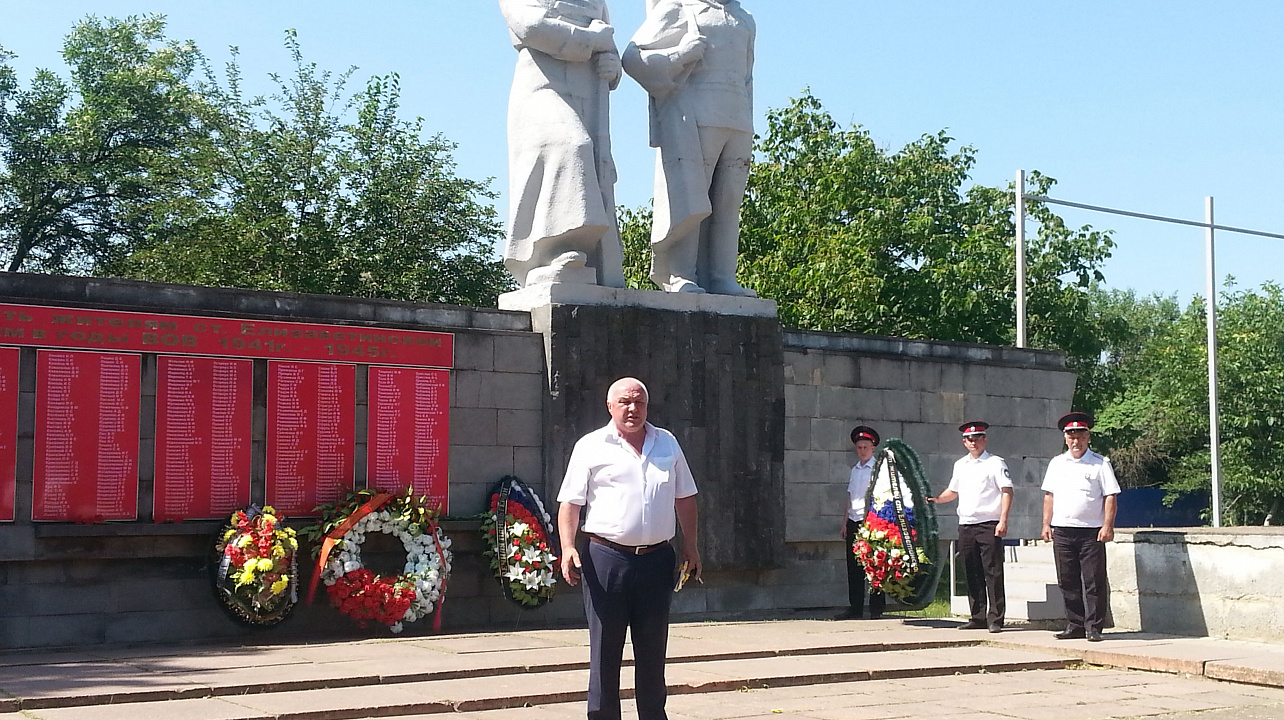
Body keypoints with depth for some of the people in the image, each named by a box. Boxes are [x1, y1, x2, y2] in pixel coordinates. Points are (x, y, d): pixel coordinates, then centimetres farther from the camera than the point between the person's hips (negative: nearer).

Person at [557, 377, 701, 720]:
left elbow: (684, 498, 18)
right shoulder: (591, 446, 1)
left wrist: (690, 547, 13)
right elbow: (570, 502, -2)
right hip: (606, 559, -3)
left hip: (656, 559, 4)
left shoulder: (667, 444, 13)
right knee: (605, 650, 1)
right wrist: (568, 547, -14)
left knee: (652, 650, 11)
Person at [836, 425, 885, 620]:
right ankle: (855, 609, 11)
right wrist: (845, 524, 13)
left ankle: (876, 609, 2)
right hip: (853, 521, 6)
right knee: (854, 567, 6)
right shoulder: (854, 470, 17)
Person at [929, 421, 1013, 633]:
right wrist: (937, 499, 9)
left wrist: (1003, 520, -17)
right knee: (972, 574, 7)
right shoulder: (960, 465, 17)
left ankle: (995, 619, -4)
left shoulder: (995, 463, -1)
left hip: (989, 525, -6)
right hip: (966, 525, 6)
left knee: (993, 573, -7)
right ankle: (978, 618, 13)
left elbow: (1007, 492, -7)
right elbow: (953, 491, 28)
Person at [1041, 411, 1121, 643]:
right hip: (1062, 530, 4)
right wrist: (1046, 524, 8)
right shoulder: (1056, 464, 15)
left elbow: (1110, 496, -1)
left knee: (1093, 582, -4)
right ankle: (1075, 625, 13)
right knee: (1067, 582, 6)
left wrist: (1108, 526, -10)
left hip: (1091, 533, -4)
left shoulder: (1100, 464, 3)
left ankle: (1094, 627, 1)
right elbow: (1049, 496, 16)